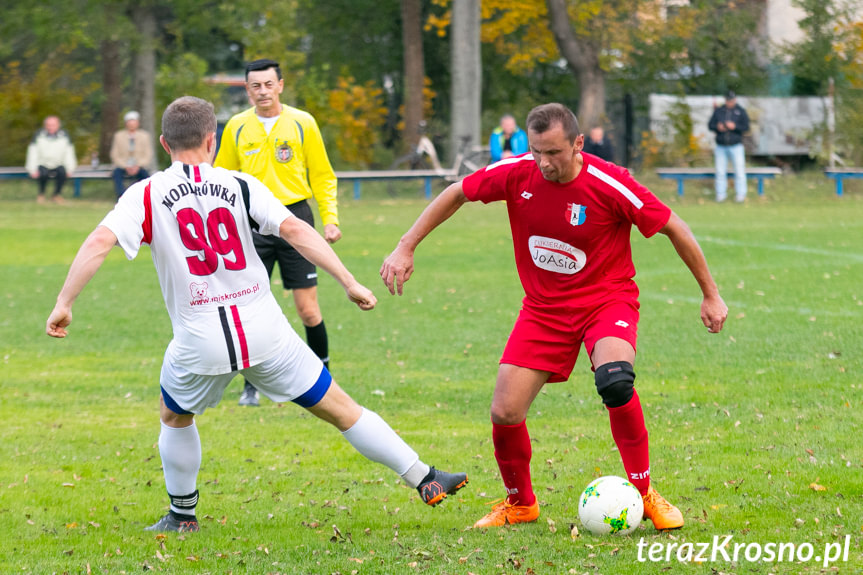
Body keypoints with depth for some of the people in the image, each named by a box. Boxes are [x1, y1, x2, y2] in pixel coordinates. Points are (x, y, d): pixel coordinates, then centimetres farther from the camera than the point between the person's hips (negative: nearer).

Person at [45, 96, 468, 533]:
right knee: (340, 410, 9)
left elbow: (100, 242, -14)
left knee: (174, 418, 29)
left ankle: (182, 516, 32)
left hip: (200, 341, 0)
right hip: (264, 329, 0)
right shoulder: (240, 185, 1)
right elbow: (295, 230, -7)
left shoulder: (146, 195, -1)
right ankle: (425, 480, 10)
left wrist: (64, 303, -10)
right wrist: (349, 282, -5)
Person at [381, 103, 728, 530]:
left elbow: (674, 228, -11)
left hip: (607, 299, -4)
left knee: (614, 380, -34)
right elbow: (457, 194, 5)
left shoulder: (609, 184, -23)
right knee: (504, 414, -7)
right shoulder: (517, 174, -13)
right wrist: (406, 247, 2)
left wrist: (710, 294, -4)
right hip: (543, 308, 4)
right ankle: (520, 503, 23)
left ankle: (644, 494, -14)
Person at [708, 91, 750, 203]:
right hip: (721, 146, 2)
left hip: (736, 146, -2)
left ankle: (740, 193, 1)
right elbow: (710, 125, 9)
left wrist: (735, 126, -20)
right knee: (720, 171, 2)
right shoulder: (718, 111, 10)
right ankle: (721, 194, 10)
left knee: (739, 170, -5)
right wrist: (717, 127, -13)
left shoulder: (741, 111, 3)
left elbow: (746, 127, -3)